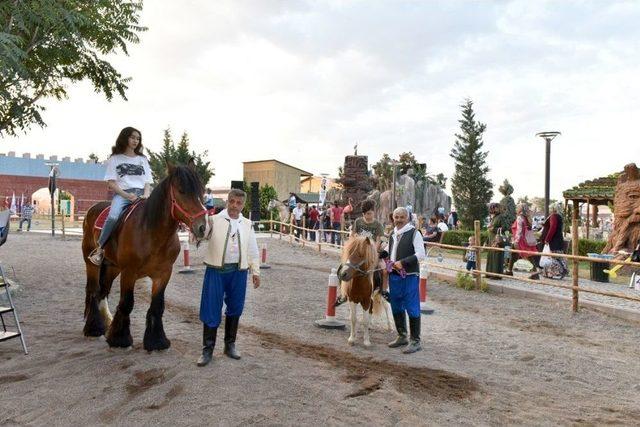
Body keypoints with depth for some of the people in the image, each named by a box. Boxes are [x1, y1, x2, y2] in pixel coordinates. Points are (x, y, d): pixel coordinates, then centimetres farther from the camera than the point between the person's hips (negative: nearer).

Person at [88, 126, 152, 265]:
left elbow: (148, 182, 14)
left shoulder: (142, 159, 21)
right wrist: (127, 195, -11)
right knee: (113, 217, -32)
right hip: (122, 194, -2)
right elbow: (111, 183, 3)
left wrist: (146, 195, -7)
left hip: (141, 194, 3)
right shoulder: (115, 159, 11)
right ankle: (99, 250, -22)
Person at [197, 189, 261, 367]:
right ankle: (207, 349, 14)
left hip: (238, 272, 3)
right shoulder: (214, 220, -2)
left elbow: (253, 250, 12)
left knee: (235, 310, 12)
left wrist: (256, 271, 9)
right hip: (216, 270, -3)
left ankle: (230, 345, 28)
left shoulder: (247, 225, 8)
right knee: (211, 310, 1)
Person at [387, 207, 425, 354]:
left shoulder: (414, 233, -9)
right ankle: (402, 336, 31)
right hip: (394, 275, 7)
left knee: (412, 309, -2)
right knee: (396, 307, 16)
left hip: (409, 276, -7)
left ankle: (415, 341, 8)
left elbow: (421, 255, -17)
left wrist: (403, 262, -21)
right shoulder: (393, 234, 14)